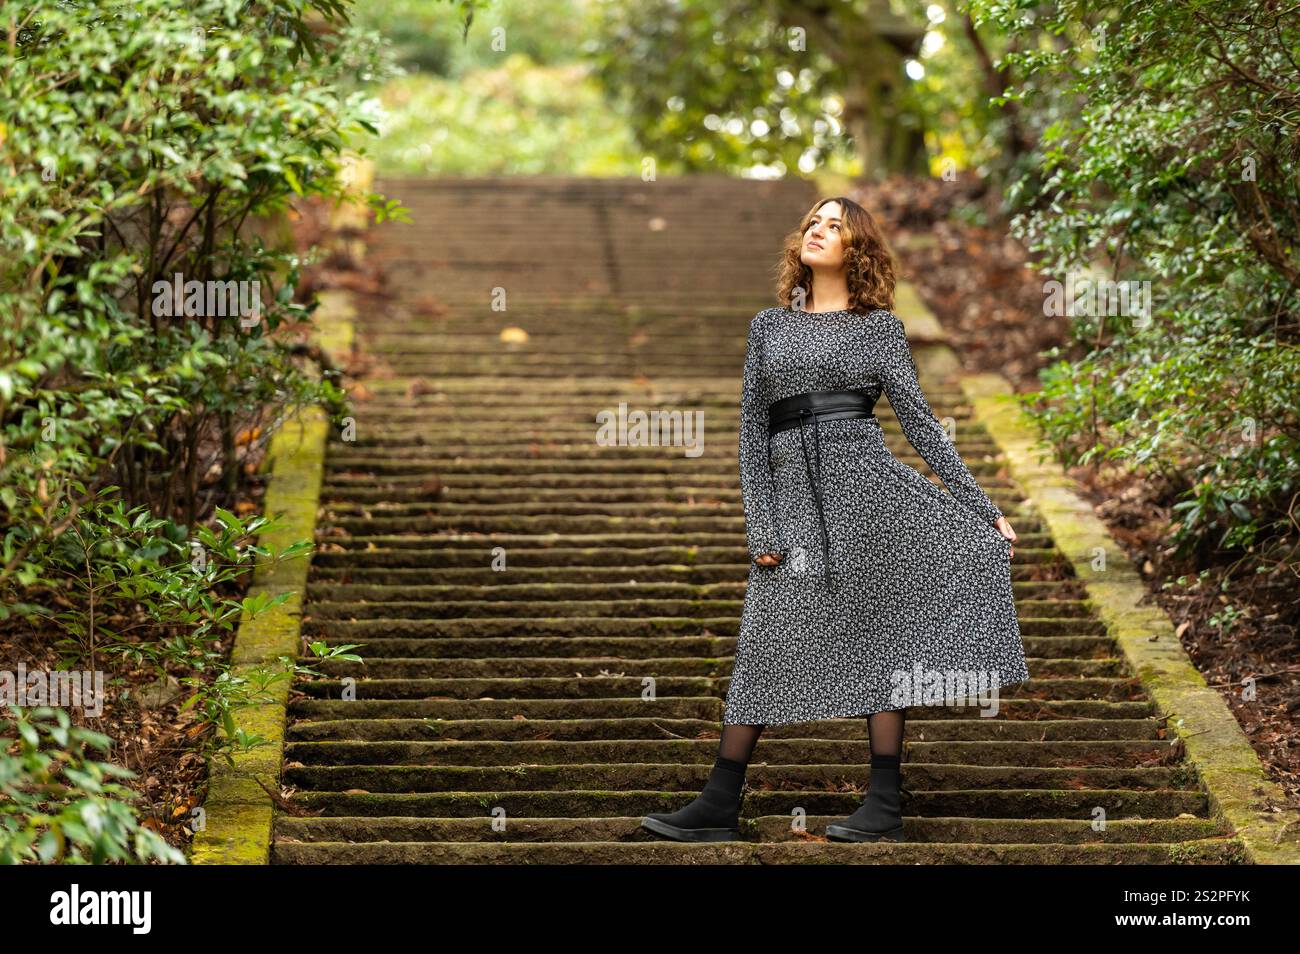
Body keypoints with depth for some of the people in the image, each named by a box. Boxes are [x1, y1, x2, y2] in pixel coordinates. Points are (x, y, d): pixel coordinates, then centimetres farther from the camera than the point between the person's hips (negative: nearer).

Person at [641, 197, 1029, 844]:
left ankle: (885, 804, 1)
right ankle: (718, 808, 5)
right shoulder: (769, 326, 15)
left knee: (878, 628, -4)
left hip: (864, 477, -2)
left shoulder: (879, 326, 9)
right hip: (793, 491, 2)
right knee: (765, 644, 1)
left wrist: (983, 508, 0)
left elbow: (919, 421, 6)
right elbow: (752, 428, 12)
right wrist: (759, 525, 2)